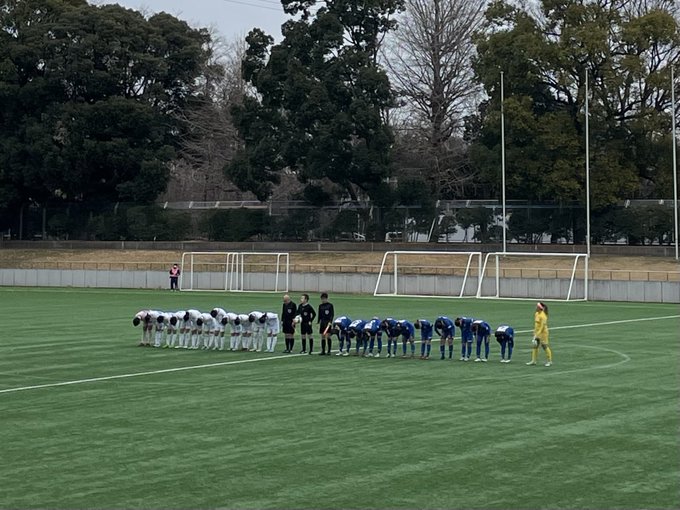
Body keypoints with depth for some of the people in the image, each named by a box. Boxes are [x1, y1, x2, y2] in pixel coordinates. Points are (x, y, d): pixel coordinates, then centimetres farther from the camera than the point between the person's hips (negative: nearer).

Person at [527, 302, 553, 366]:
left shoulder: (543, 316, -20)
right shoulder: (536, 314, 8)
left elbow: (542, 326, -22)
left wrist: (538, 334, -22)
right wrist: (535, 332, 17)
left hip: (543, 332, -9)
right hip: (537, 333, 9)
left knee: (545, 346, 0)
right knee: (534, 346, 8)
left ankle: (549, 361, 12)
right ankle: (533, 361, 15)